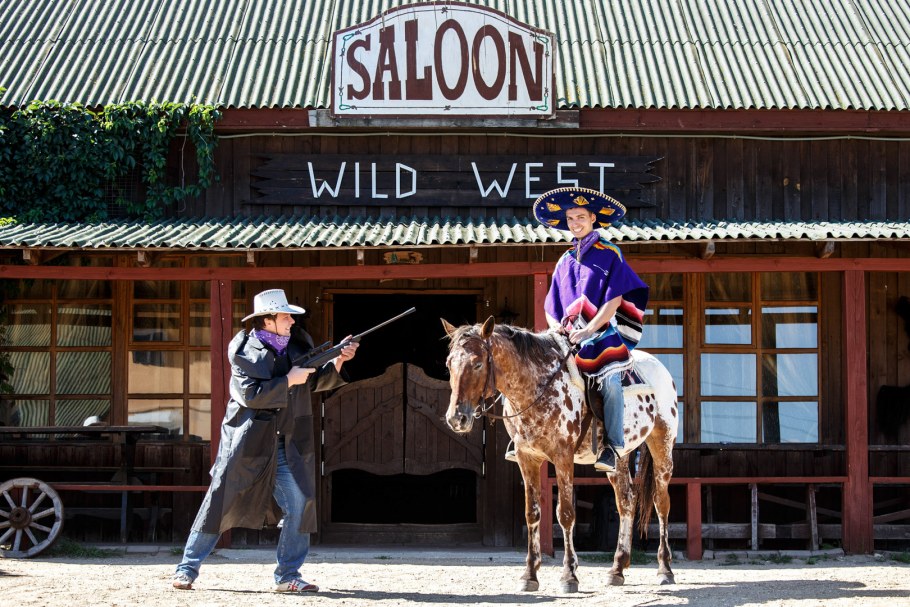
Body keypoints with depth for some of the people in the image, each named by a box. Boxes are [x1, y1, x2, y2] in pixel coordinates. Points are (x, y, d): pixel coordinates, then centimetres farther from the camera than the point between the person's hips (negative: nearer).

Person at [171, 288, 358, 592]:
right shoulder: (244, 350, -9)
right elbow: (250, 394, -20)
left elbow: (317, 382, 13)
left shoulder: (298, 346, 7)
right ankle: (187, 569, 11)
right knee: (220, 502, 1)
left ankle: (287, 575, 5)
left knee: (300, 504, -5)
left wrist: (338, 362, -3)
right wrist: (288, 381, -18)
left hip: (287, 445, 5)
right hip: (247, 442, -5)